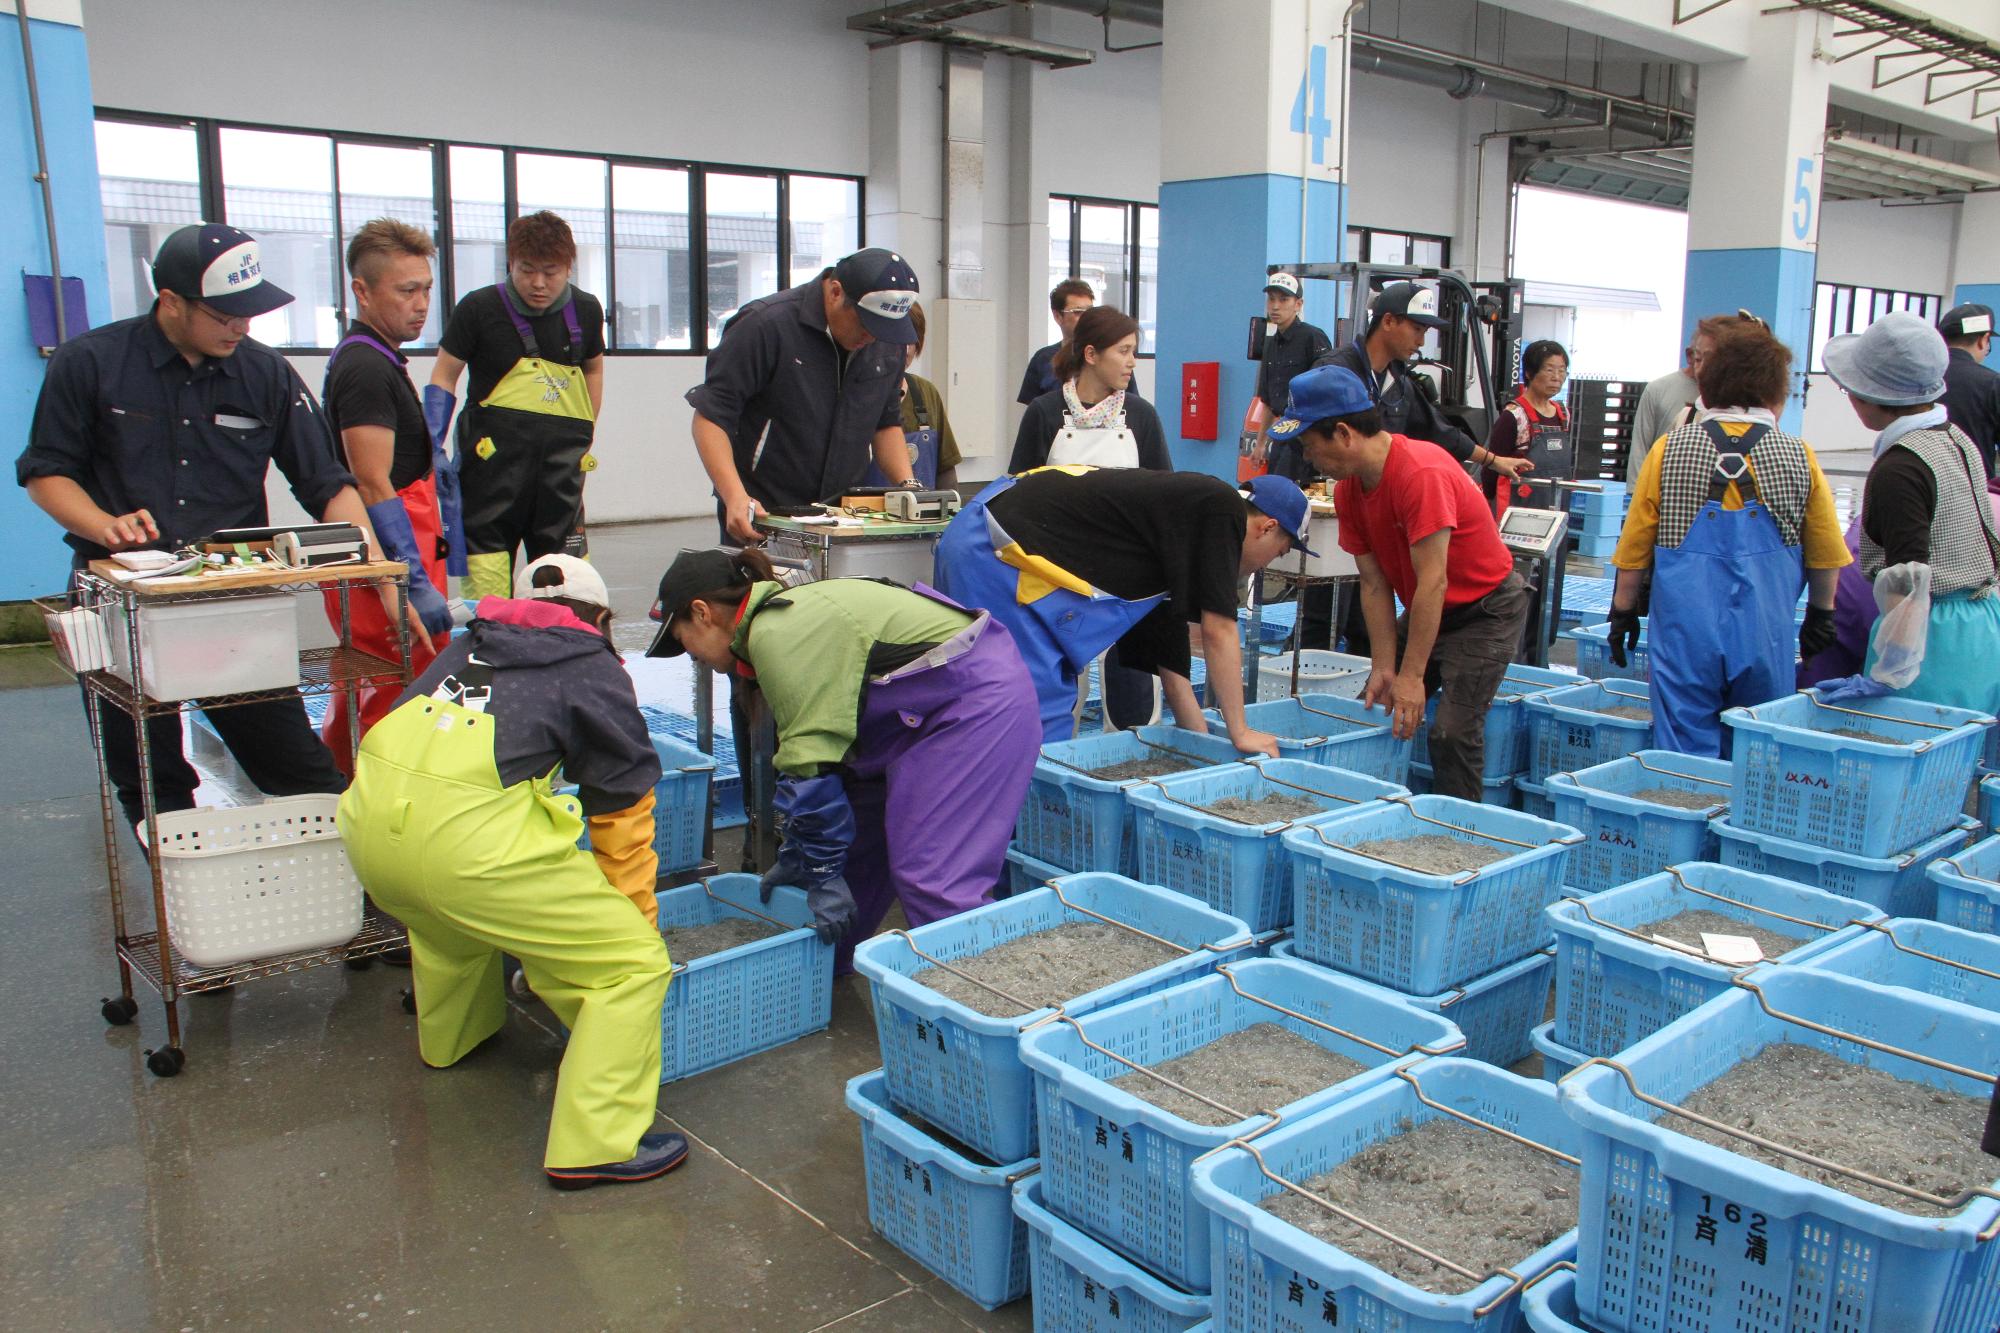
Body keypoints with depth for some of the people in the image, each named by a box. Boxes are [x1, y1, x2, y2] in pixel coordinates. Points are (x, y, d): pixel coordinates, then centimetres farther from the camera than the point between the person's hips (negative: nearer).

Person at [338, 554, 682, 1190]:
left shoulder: (467, 644, 29)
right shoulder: (596, 672, 14)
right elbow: (622, 813, 15)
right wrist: (636, 919, 28)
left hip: (367, 821, 7)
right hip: (466, 837, -7)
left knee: (448, 914, 40)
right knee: (634, 966, 3)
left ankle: (450, 1037, 61)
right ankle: (594, 1145, 0)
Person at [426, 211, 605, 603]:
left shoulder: (586, 310, 7)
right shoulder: (480, 308, -3)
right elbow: (444, 375, 3)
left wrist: (585, 435, 17)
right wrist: (433, 448, -6)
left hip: (562, 458, 3)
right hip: (495, 452, -3)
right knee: (485, 558, -2)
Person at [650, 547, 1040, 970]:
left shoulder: (776, 636, -18)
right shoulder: (789, 614, 14)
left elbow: (812, 762, -21)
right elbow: (809, 745, 18)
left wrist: (822, 872, -13)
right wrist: (796, 855, 20)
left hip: (974, 699, -11)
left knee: (933, 881, -15)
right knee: (857, 851, 17)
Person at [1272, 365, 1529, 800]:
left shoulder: (1421, 473, -30)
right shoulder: (1349, 488, -5)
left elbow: (1432, 583, -30)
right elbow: (1374, 585, -4)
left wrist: (1412, 676, -27)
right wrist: (1384, 667, -9)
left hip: (1487, 608, -8)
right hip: (1423, 611, 8)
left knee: (1452, 731, -17)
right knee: (1373, 712, 3)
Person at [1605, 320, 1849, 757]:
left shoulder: (1669, 450, -1)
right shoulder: (1799, 457, 0)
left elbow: (1635, 545, 2)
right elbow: (1826, 553, 7)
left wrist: (1623, 611, 13)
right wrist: (1821, 615, 22)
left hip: (1685, 630, -1)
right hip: (1765, 634, 1)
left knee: (1685, 761, 3)